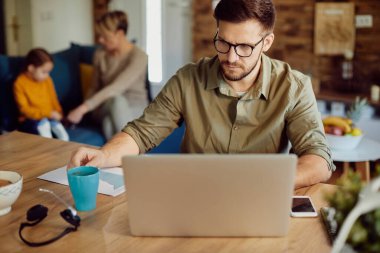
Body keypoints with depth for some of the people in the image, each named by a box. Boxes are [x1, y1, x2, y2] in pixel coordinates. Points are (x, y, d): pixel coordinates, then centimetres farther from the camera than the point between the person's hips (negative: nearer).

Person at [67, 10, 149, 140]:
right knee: (115, 100, -37)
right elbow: (94, 87, 11)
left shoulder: (139, 56, -16)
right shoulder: (100, 54, 1)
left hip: (135, 109, -3)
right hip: (105, 108, 3)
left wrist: (83, 108, -33)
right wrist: (82, 110, -9)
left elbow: (116, 88, -27)